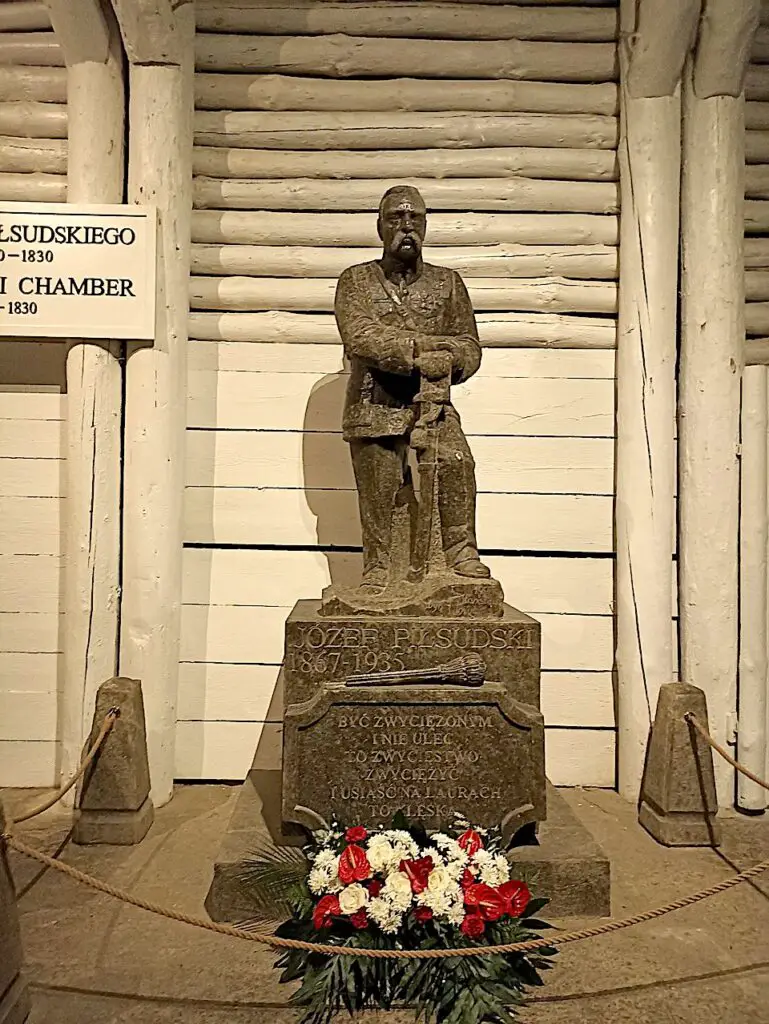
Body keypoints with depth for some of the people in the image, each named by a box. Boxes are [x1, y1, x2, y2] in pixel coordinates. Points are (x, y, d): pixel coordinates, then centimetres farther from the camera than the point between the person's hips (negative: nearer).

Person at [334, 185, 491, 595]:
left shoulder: (447, 283, 13)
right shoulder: (355, 281, 7)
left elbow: (469, 346, 6)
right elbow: (361, 337, -12)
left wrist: (446, 361, -18)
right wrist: (426, 345, -17)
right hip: (374, 408, 0)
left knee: (456, 460, -26)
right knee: (377, 495, 0)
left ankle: (460, 550, -14)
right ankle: (377, 568, 18)